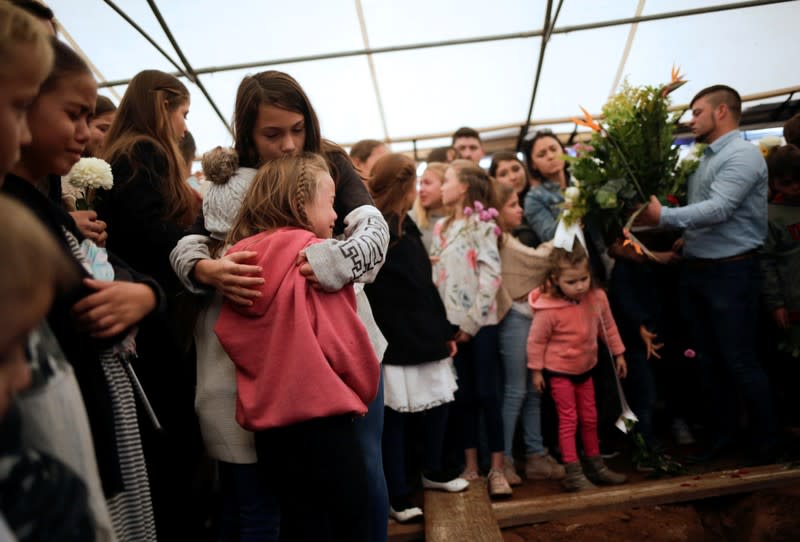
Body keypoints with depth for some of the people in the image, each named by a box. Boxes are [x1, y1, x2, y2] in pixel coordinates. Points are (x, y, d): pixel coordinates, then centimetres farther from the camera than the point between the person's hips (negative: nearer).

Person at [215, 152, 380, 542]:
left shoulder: (239, 259, 5)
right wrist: (363, 390, 6)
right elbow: (346, 341, -10)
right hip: (321, 416, -6)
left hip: (269, 424, 6)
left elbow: (233, 340, 9)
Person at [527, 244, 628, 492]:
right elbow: (536, 341, -16)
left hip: (585, 369, 6)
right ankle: (573, 473, 10)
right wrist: (536, 370, -10)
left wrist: (618, 354, 11)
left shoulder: (597, 298, -13)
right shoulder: (548, 309, -28)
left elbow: (608, 327, 4)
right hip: (558, 372, -5)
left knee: (590, 419, 17)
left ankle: (596, 466, 33)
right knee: (568, 420, 0)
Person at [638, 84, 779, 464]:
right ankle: (723, 434, 27)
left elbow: (719, 210, -24)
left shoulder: (743, 155, -12)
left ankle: (766, 439, 18)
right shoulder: (703, 159, 13)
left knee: (739, 361, 0)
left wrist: (663, 217, -25)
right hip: (695, 270, 8)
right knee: (709, 360, 14)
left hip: (731, 271, -8)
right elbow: (697, 212, 11)